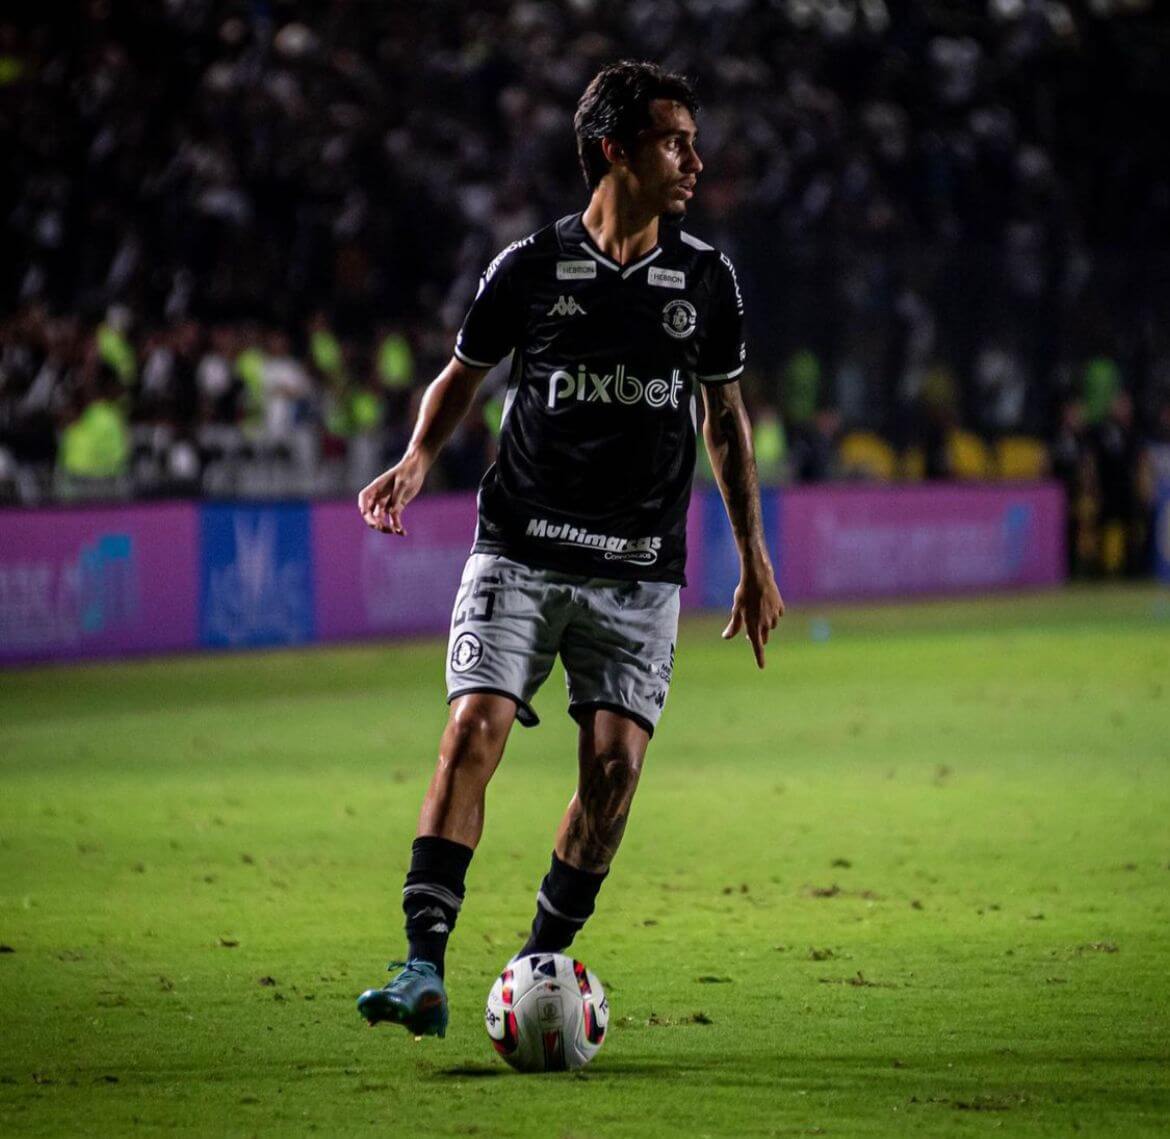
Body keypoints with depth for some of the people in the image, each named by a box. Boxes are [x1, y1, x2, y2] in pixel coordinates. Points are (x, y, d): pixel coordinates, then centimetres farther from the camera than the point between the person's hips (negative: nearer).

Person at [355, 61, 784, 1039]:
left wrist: (754, 563, 16)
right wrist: (418, 461, -7)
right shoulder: (530, 268, 0)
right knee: (474, 730, -16)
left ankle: (544, 964, 11)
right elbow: (463, 375, 13)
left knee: (613, 762, -8)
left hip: (640, 572, 2)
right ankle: (424, 974, -17)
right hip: (520, 552, -2)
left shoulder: (707, 280, 6)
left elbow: (727, 417, 17)